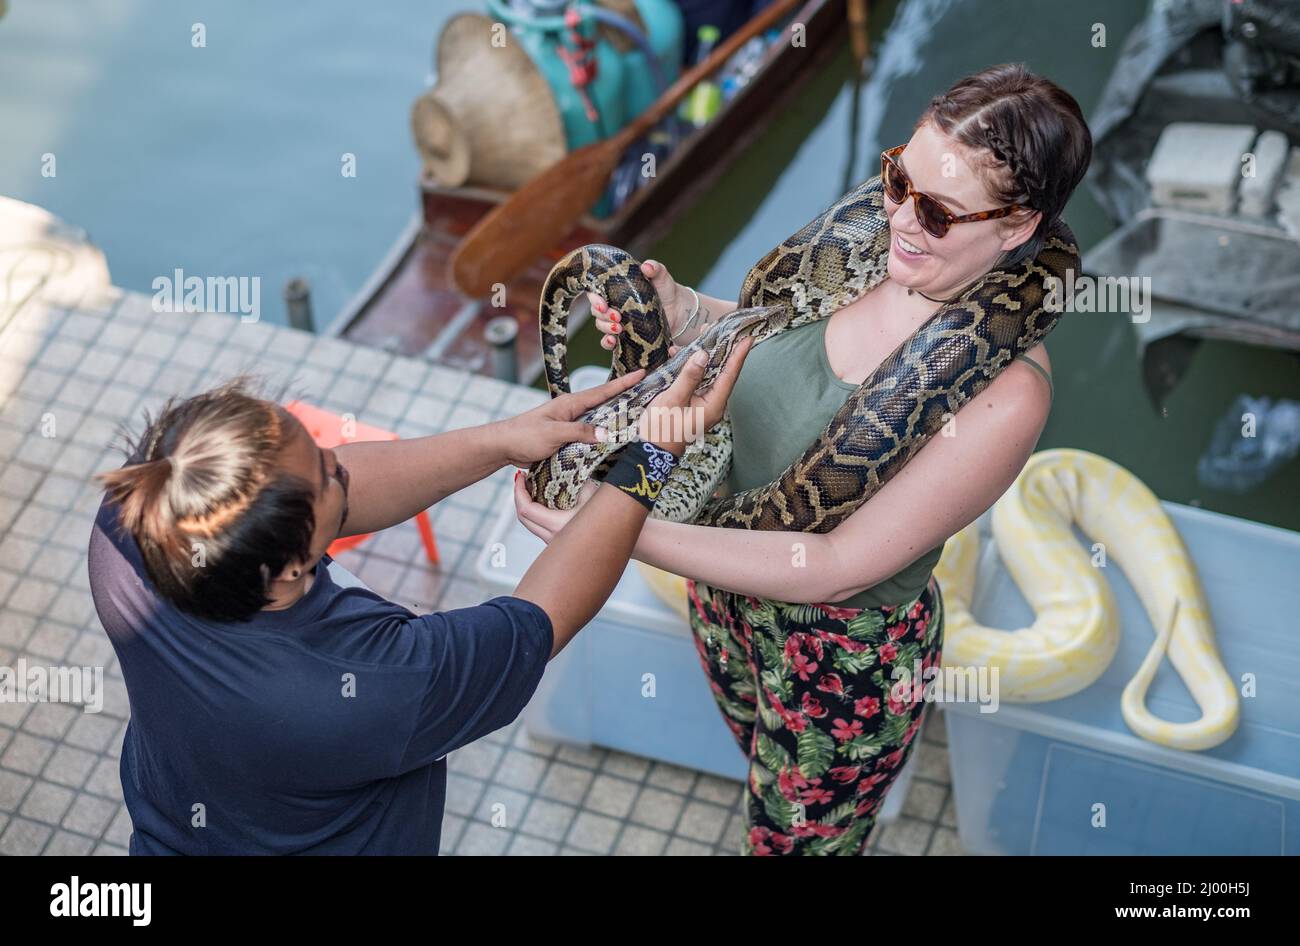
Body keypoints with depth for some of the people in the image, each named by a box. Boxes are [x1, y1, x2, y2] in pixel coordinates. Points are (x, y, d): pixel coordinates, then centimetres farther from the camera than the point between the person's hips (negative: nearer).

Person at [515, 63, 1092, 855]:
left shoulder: (1007, 390, -34)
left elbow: (839, 566, -33)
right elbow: (772, 328, 5)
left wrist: (631, 532, -36)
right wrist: (684, 311, -16)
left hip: (845, 658, -6)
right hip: (731, 585, 6)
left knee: (797, 839, 22)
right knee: (768, 776, 34)